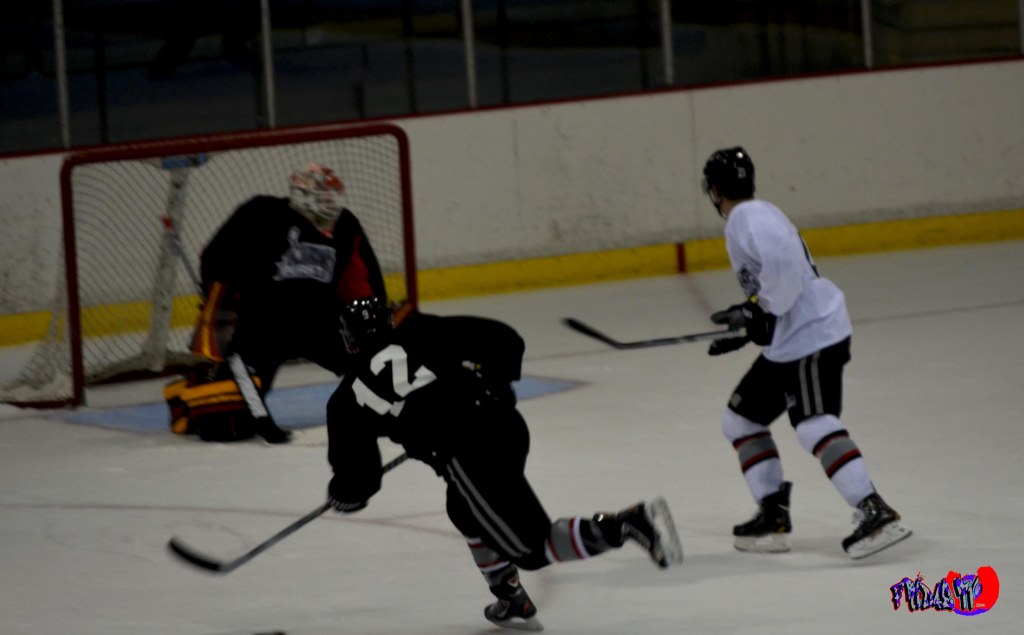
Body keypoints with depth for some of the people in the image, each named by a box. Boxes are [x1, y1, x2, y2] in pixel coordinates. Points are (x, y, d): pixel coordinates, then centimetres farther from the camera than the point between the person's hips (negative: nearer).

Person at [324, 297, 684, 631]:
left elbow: (356, 475, 18)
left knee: (533, 548, -2)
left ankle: (632, 524, -23)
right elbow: (503, 339, 7)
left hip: (469, 453, -6)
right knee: (466, 511, 33)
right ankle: (512, 603, 32)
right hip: (507, 424, 6)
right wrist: (495, 383, 24)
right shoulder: (421, 334, 16)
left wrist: (346, 494, 41)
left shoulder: (348, 399, 12)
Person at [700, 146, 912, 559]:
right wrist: (750, 329, 24)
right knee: (741, 419, 16)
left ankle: (876, 513, -31)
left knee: (814, 426, -23)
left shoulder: (749, 218, -10)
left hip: (814, 335, -11)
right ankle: (773, 517, 16)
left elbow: (784, 263, -29)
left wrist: (759, 311, -21)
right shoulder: (751, 218, 22)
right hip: (788, 341, 11)